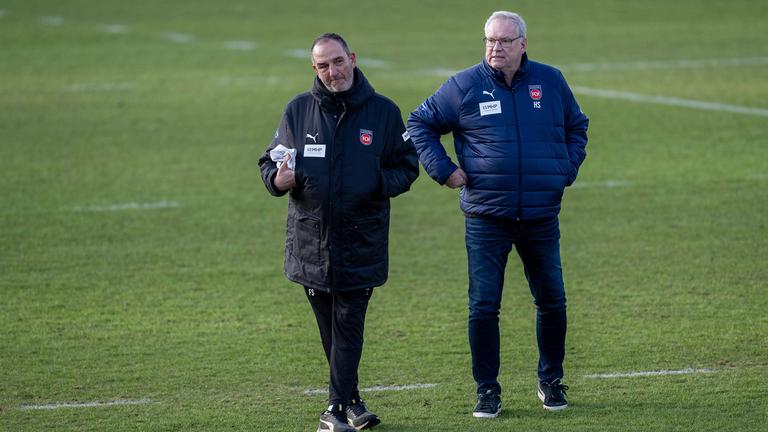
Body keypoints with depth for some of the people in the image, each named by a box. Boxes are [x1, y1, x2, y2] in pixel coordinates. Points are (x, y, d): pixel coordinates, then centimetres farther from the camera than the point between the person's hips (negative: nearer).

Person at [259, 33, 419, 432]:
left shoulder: (383, 112, 2)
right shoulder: (298, 110, 6)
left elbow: (407, 167, 6)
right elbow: (270, 161, 12)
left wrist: (379, 183, -15)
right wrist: (277, 179, -12)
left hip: (361, 244, -2)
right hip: (310, 242, 2)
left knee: (348, 326, -5)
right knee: (330, 329, 10)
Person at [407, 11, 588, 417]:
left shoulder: (551, 81, 4)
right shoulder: (464, 86, -3)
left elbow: (576, 126, 21)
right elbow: (420, 124, 8)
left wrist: (567, 169, 9)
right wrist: (442, 169, -2)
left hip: (542, 217, 2)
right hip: (486, 219, -2)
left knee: (552, 302, 9)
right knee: (483, 307, -2)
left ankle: (551, 380, 27)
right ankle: (487, 390, 8)